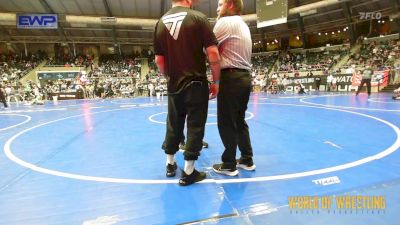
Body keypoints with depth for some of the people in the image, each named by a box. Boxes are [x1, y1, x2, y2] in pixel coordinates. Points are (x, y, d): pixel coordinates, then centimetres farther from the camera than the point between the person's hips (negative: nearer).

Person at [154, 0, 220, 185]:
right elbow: (213, 53, -12)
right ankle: (188, 172, 12)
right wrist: (216, 81, -4)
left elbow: (159, 60, 6)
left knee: (173, 125, 17)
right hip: (196, 83, -4)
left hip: (174, 85, 5)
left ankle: (170, 164, 31)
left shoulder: (160, 23, 6)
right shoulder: (198, 18, -5)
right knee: (195, 126, 5)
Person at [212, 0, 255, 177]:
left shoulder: (225, 22, -6)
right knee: (239, 121, 15)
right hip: (244, 77, 9)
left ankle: (229, 165, 8)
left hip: (231, 78, -9)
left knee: (226, 123, -1)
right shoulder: (243, 26, 22)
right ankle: (247, 160, 23)